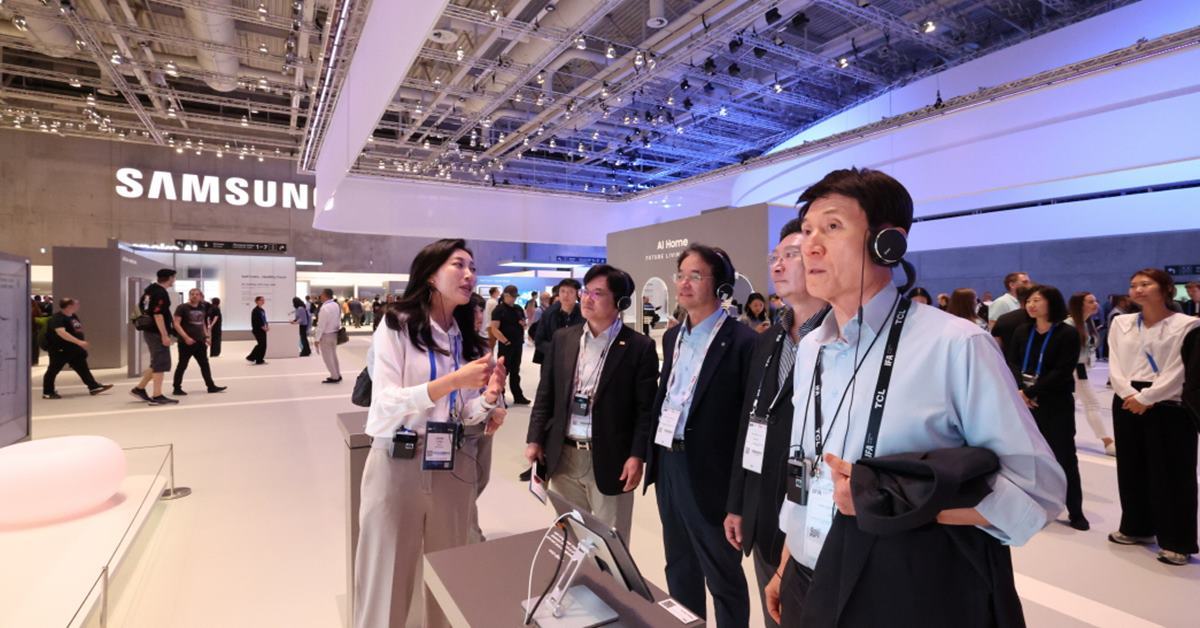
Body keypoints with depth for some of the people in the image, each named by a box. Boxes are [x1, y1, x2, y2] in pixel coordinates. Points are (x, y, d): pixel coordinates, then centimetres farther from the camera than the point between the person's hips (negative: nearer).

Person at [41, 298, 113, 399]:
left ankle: (94, 386, 15)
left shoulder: (73, 316, 9)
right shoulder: (57, 318, -20)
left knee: (82, 368, 11)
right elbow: (61, 332, -34)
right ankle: (47, 393, 12)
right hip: (60, 350, -9)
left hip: (74, 349, 9)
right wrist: (79, 342, -38)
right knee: (53, 370, 3)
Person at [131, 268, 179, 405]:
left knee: (156, 363, 19)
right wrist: (165, 335, -21)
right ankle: (157, 396, -1)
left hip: (149, 331, 10)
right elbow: (158, 315, -23)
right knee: (160, 364, -4)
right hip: (157, 333, -10)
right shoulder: (161, 293, -17)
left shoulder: (149, 289, 12)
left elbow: (141, 307, 21)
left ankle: (139, 389, 25)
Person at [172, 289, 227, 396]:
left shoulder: (202, 308, 12)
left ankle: (211, 386, 16)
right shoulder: (182, 307, -8)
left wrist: (206, 336, 13)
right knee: (182, 365, 1)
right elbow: (176, 324, -14)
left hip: (200, 342, 7)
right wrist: (185, 337, -21)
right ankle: (177, 388, 11)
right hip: (186, 342, -7)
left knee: (205, 364, 10)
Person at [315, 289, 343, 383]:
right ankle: (337, 375, 23)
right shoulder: (336, 305, 3)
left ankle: (334, 377, 8)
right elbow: (339, 320, 10)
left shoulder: (324, 308, -22)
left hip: (326, 335, -8)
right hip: (335, 333, 8)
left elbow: (321, 325, -20)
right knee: (333, 355, 18)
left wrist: (317, 339, -14)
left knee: (327, 357, 3)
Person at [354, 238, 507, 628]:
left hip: (453, 467, 5)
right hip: (398, 465, -4)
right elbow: (385, 405, -16)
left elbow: (464, 415, 9)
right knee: (387, 580, 7)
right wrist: (452, 381, -26)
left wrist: (489, 397, -12)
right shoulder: (396, 325, -6)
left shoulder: (466, 339, 8)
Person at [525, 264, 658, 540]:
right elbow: (545, 394, 8)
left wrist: (637, 456, -14)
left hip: (610, 460, -4)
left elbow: (646, 409, -8)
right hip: (563, 456, 4)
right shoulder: (562, 339, 5)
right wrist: (535, 439, 3)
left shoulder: (640, 347, -8)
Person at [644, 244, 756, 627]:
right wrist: (652, 456, 10)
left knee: (723, 578, 12)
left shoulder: (742, 341, -15)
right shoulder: (673, 336, 8)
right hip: (669, 466, 7)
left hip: (709, 473, -7)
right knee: (678, 570, 22)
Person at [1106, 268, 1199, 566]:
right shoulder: (1121, 323, 8)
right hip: (1126, 403, 5)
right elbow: (1115, 365, 3)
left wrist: (1146, 397, -15)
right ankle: (1136, 528, 27)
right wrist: (1129, 394, -11)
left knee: (1170, 473, 2)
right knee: (1132, 468, 12)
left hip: (1169, 406, -4)